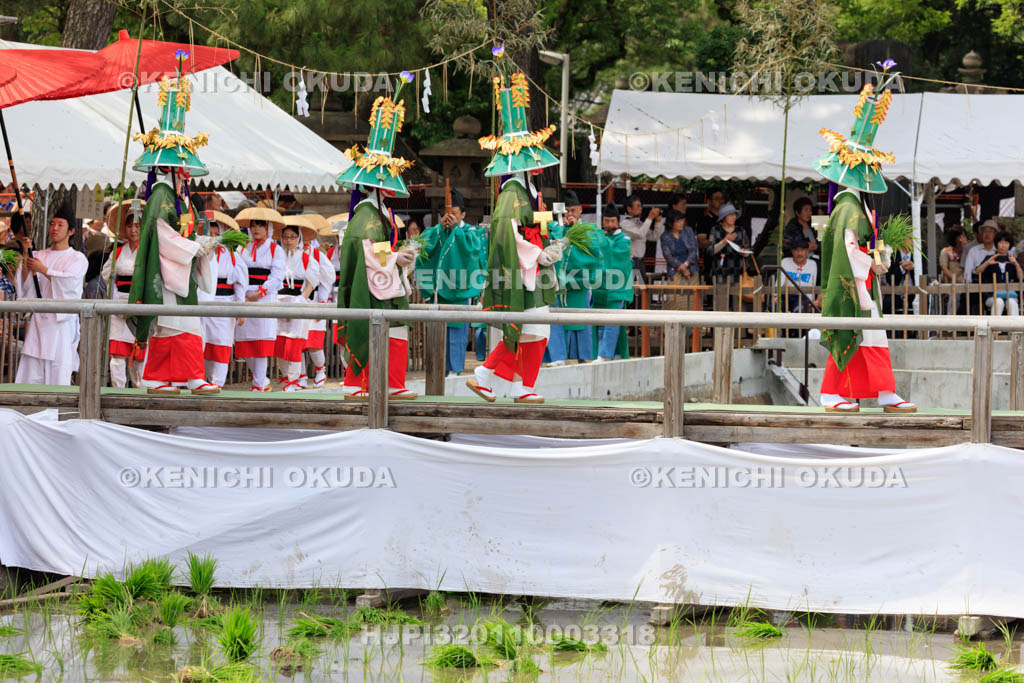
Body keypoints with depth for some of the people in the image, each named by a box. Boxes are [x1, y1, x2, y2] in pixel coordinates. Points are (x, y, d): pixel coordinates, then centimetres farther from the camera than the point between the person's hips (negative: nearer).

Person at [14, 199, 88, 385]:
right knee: (29, 375, -3)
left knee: (58, 373, -9)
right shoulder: (38, 256, 15)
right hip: (38, 320, 3)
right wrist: (25, 255, -5)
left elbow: (70, 281, -12)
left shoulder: (78, 258, 5)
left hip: (62, 322, -3)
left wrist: (43, 269, -13)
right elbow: (25, 285, 3)